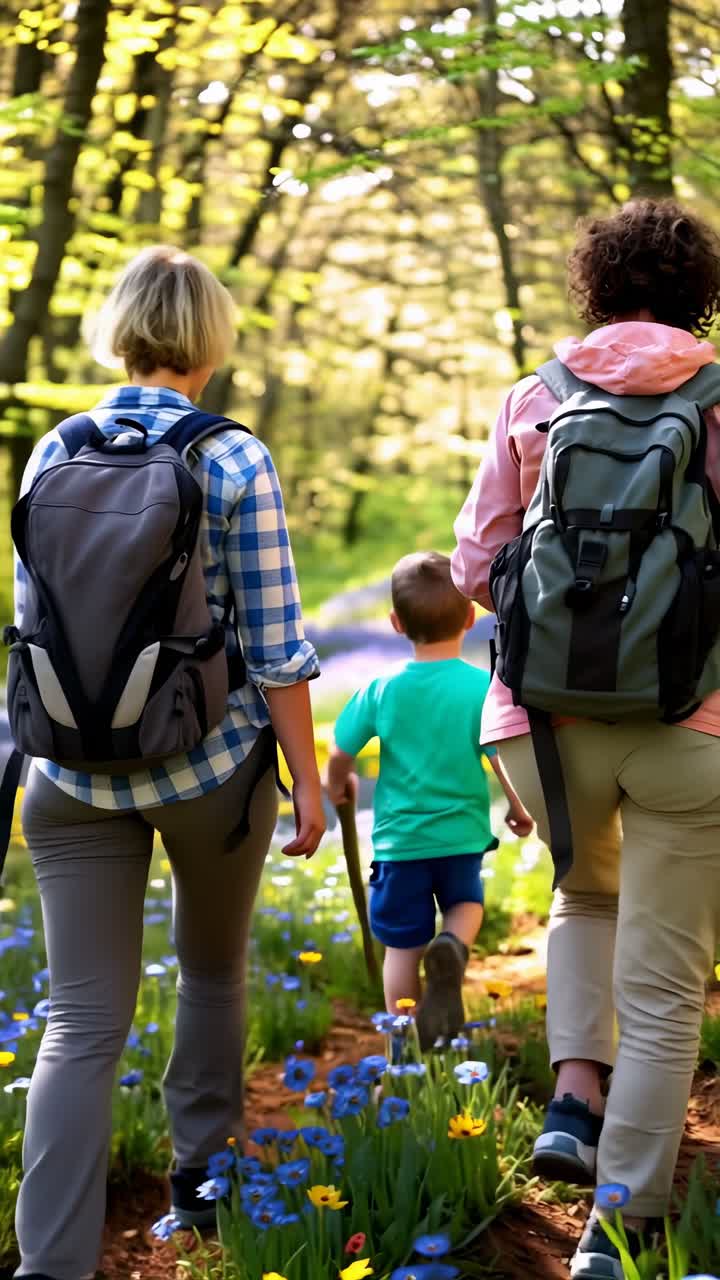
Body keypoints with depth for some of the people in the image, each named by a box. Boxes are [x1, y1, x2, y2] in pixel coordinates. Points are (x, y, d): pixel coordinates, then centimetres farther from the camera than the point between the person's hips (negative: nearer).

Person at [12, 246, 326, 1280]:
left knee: (84, 1021, 2)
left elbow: (34, 621, 9)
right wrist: (308, 776, 1)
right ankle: (202, 1176, 37)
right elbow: (275, 645, -8)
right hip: (214, 761, -2)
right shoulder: (238, 465, -9)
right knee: (214, 970, 24)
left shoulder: (53, 455, 2)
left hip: (76, 770, 2)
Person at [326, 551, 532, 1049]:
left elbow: (340, 754, -2)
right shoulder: (483, 687, -12)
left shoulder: (382, 690, -7)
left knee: (402, 946, 13)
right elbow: (504, 757, -13)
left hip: (399, 839, 0)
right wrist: (519, 808, 6)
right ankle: (453, 948, -5)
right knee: (467, 902, 27)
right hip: (462, 836, 0)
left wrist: (337, 785, 21)